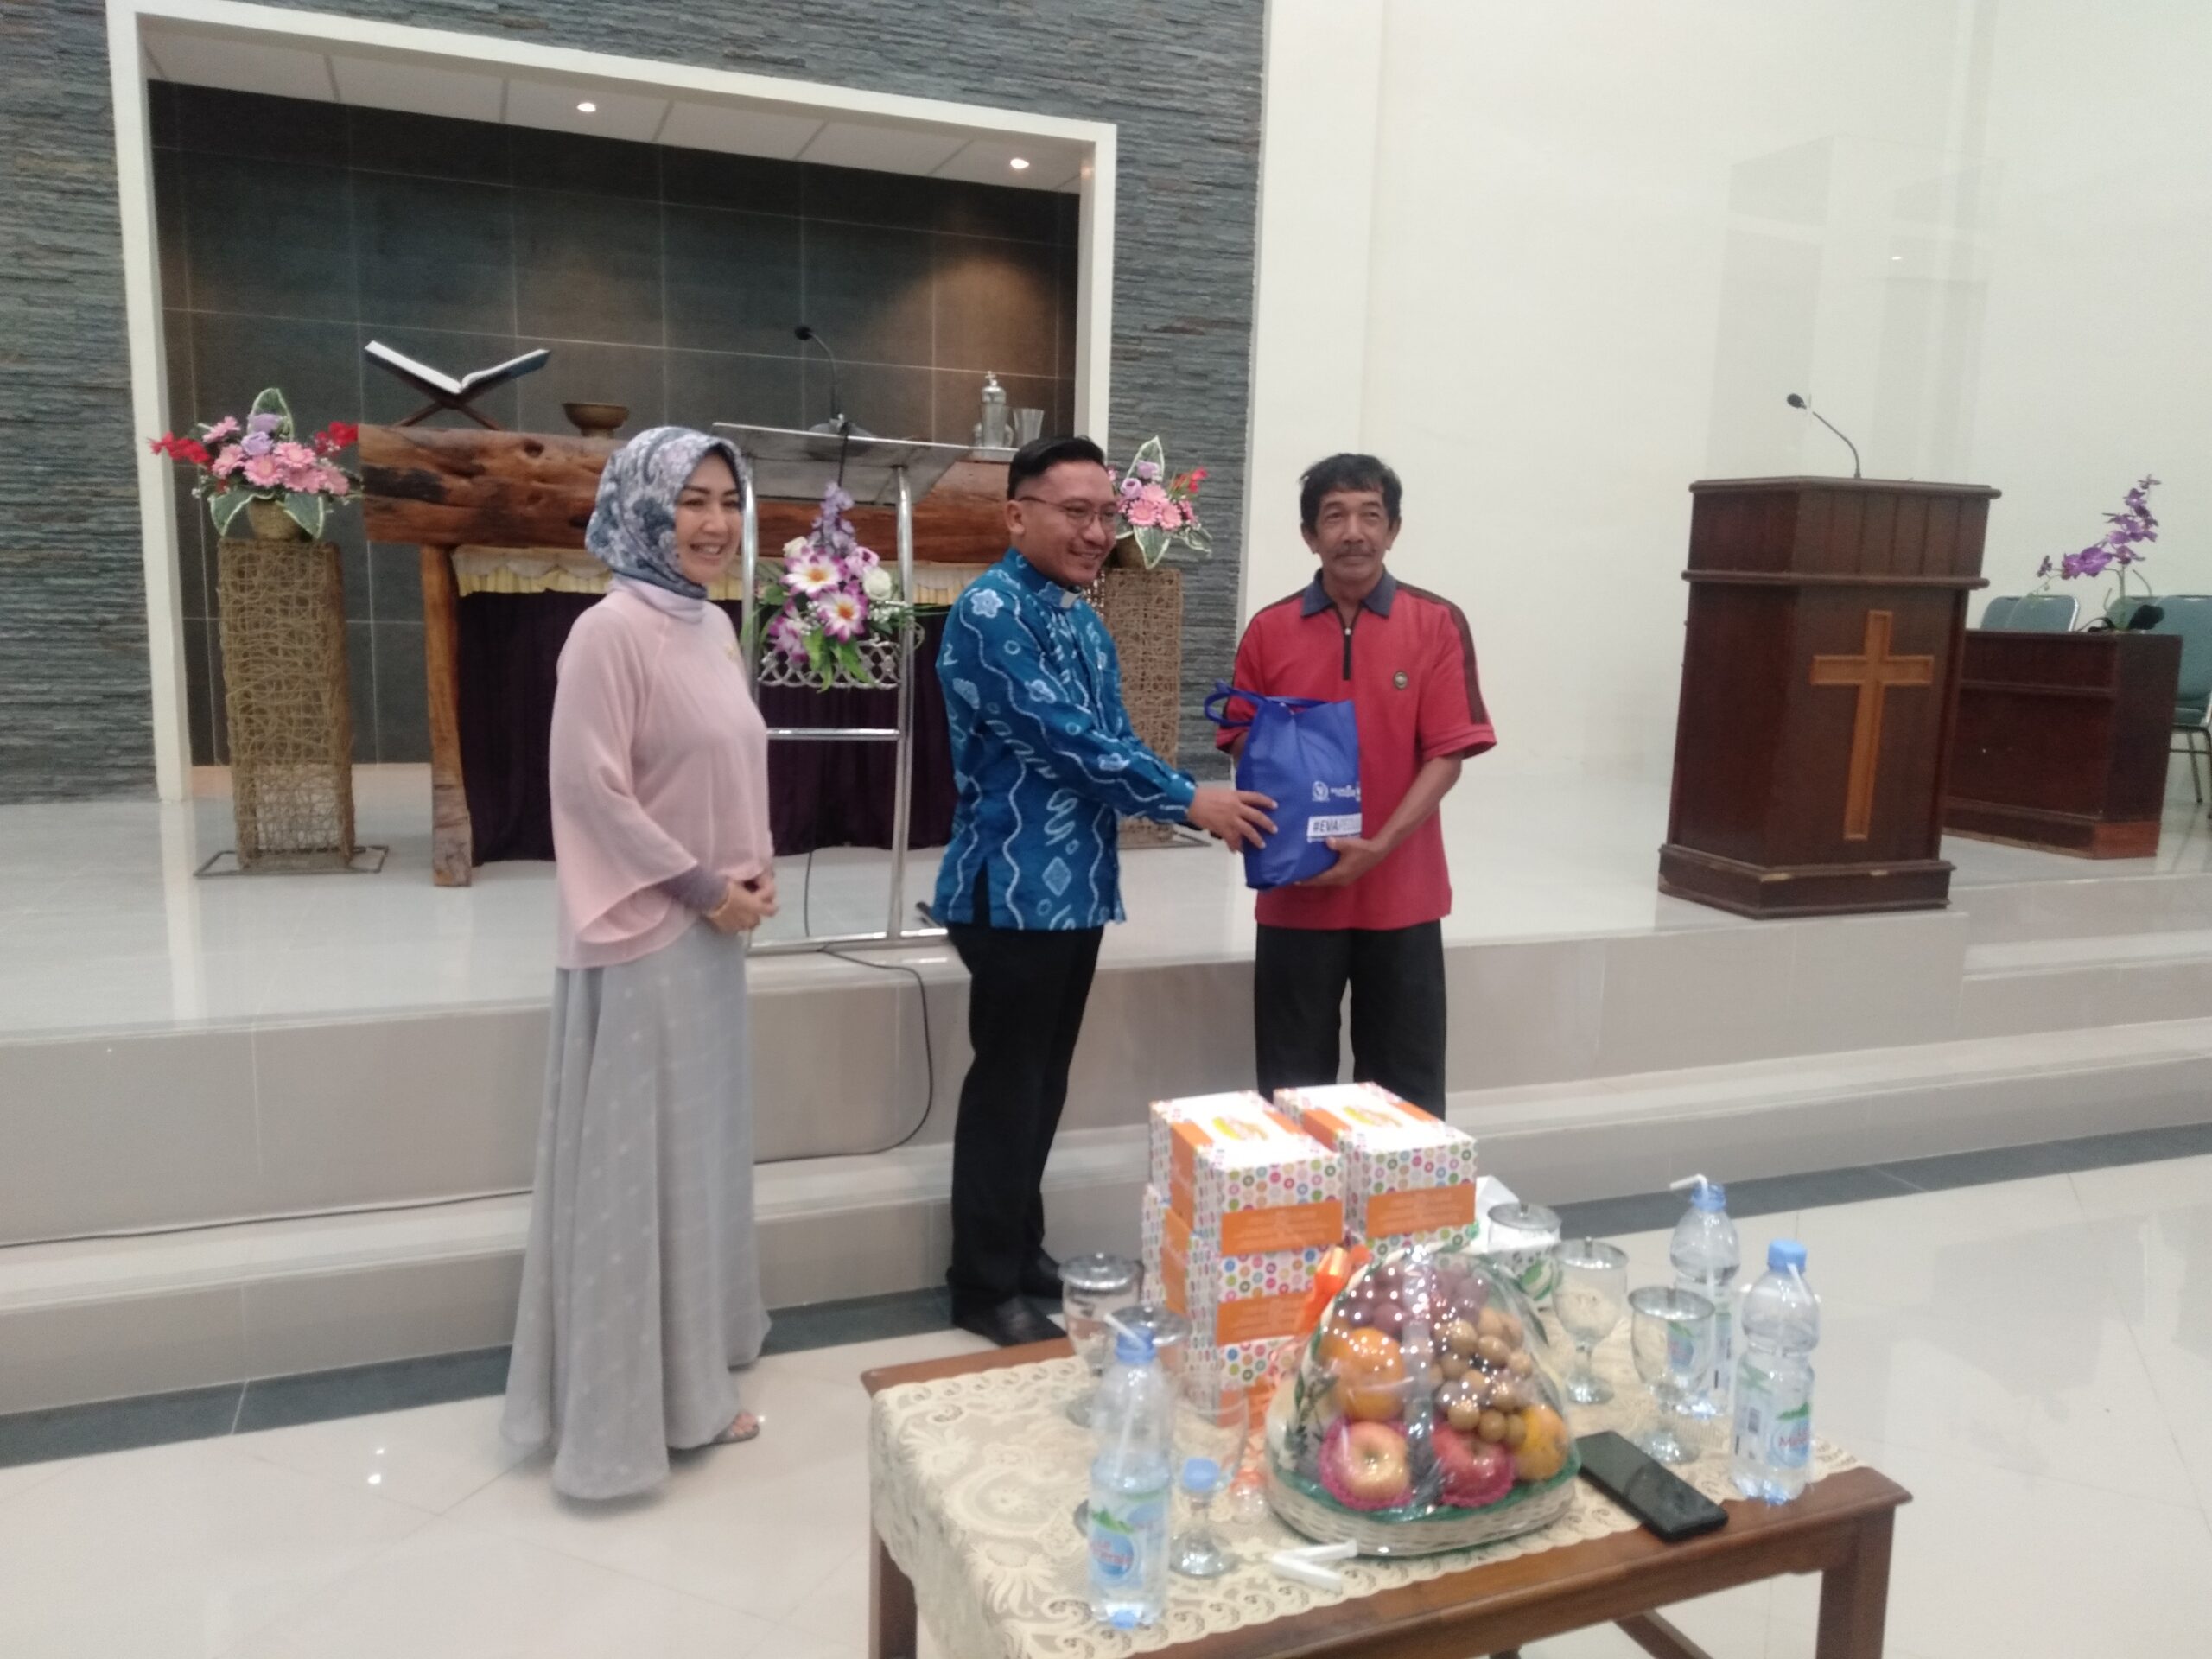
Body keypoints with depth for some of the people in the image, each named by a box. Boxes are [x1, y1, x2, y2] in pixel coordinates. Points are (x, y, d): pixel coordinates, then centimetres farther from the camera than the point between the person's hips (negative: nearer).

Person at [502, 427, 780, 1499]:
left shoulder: (714, 627, 10)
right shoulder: (611, 631, -16)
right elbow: (590, 787, -20)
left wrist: (756, 869, 2)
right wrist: (702, 886, -16)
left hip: (709, 937, 9)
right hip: (642, 941, -9)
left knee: (698, 1155, 17)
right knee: (633, 1165, 2)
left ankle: (686, 1379, 34)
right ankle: (621, 1406, 18)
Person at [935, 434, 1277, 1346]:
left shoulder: (1085, 621, 14)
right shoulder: (991, 609, -14)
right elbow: (1064, 736, -21)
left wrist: (1205, 811, 2)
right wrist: (1189, 800, -16)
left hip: (1078, 886, 9)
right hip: (1014, 885, -9)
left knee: (1045, 1079, 16)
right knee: (1007, 1083, 0)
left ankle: (1023, 1250, 31)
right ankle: (984, 1287, 13)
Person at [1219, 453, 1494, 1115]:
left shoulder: (1437, 625, -2)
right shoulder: (1268, 631, 2)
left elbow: (1448, 754, -6)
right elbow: (1246, 748, 8)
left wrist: (1378, 847, -17)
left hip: (1401, 894, -1)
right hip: (1296, 894, 1)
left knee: (1406, 1091, 9)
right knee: (1292, 1090, 10)